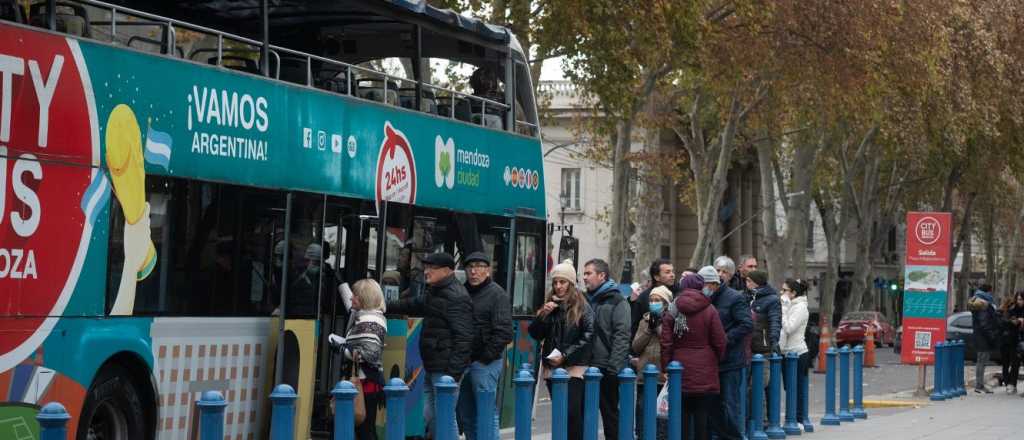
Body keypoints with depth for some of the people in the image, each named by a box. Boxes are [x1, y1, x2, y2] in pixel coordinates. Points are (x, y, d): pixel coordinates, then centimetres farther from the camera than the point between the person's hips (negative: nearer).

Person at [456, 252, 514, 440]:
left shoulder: (497, 294, -6)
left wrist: (486, 357, -14)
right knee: (465, 415, 11)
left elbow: (503, 332, -12)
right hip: (463, 361, 7)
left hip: (486, 363, -7)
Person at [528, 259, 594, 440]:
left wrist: (565, 356, -13)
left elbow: (588, 337, -10)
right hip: (552, 368, 5)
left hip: (574, 368, -5)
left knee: (572, 413, -13)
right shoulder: (548, 305, 13)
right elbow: (534, 334, 11)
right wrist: (543, 315, -7)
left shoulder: (582, 307, -2)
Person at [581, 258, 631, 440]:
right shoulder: (585, 300, 14)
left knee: (610, 413, 3)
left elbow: (622, 336, -12)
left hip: (607, 370, -6)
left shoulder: (617, 301, -4)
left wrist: (613, 366, -19)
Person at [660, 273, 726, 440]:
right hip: (705, 376, -2)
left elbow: (666, 344, -1)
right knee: (703, 418, 2)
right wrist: (718, 360, 14)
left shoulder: (672, 311, 1)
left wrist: (666, 367, 6)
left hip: (680, 372, 2)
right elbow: (720, 342, -4)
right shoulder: (709, 311, -7)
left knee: (682, 417, 7)